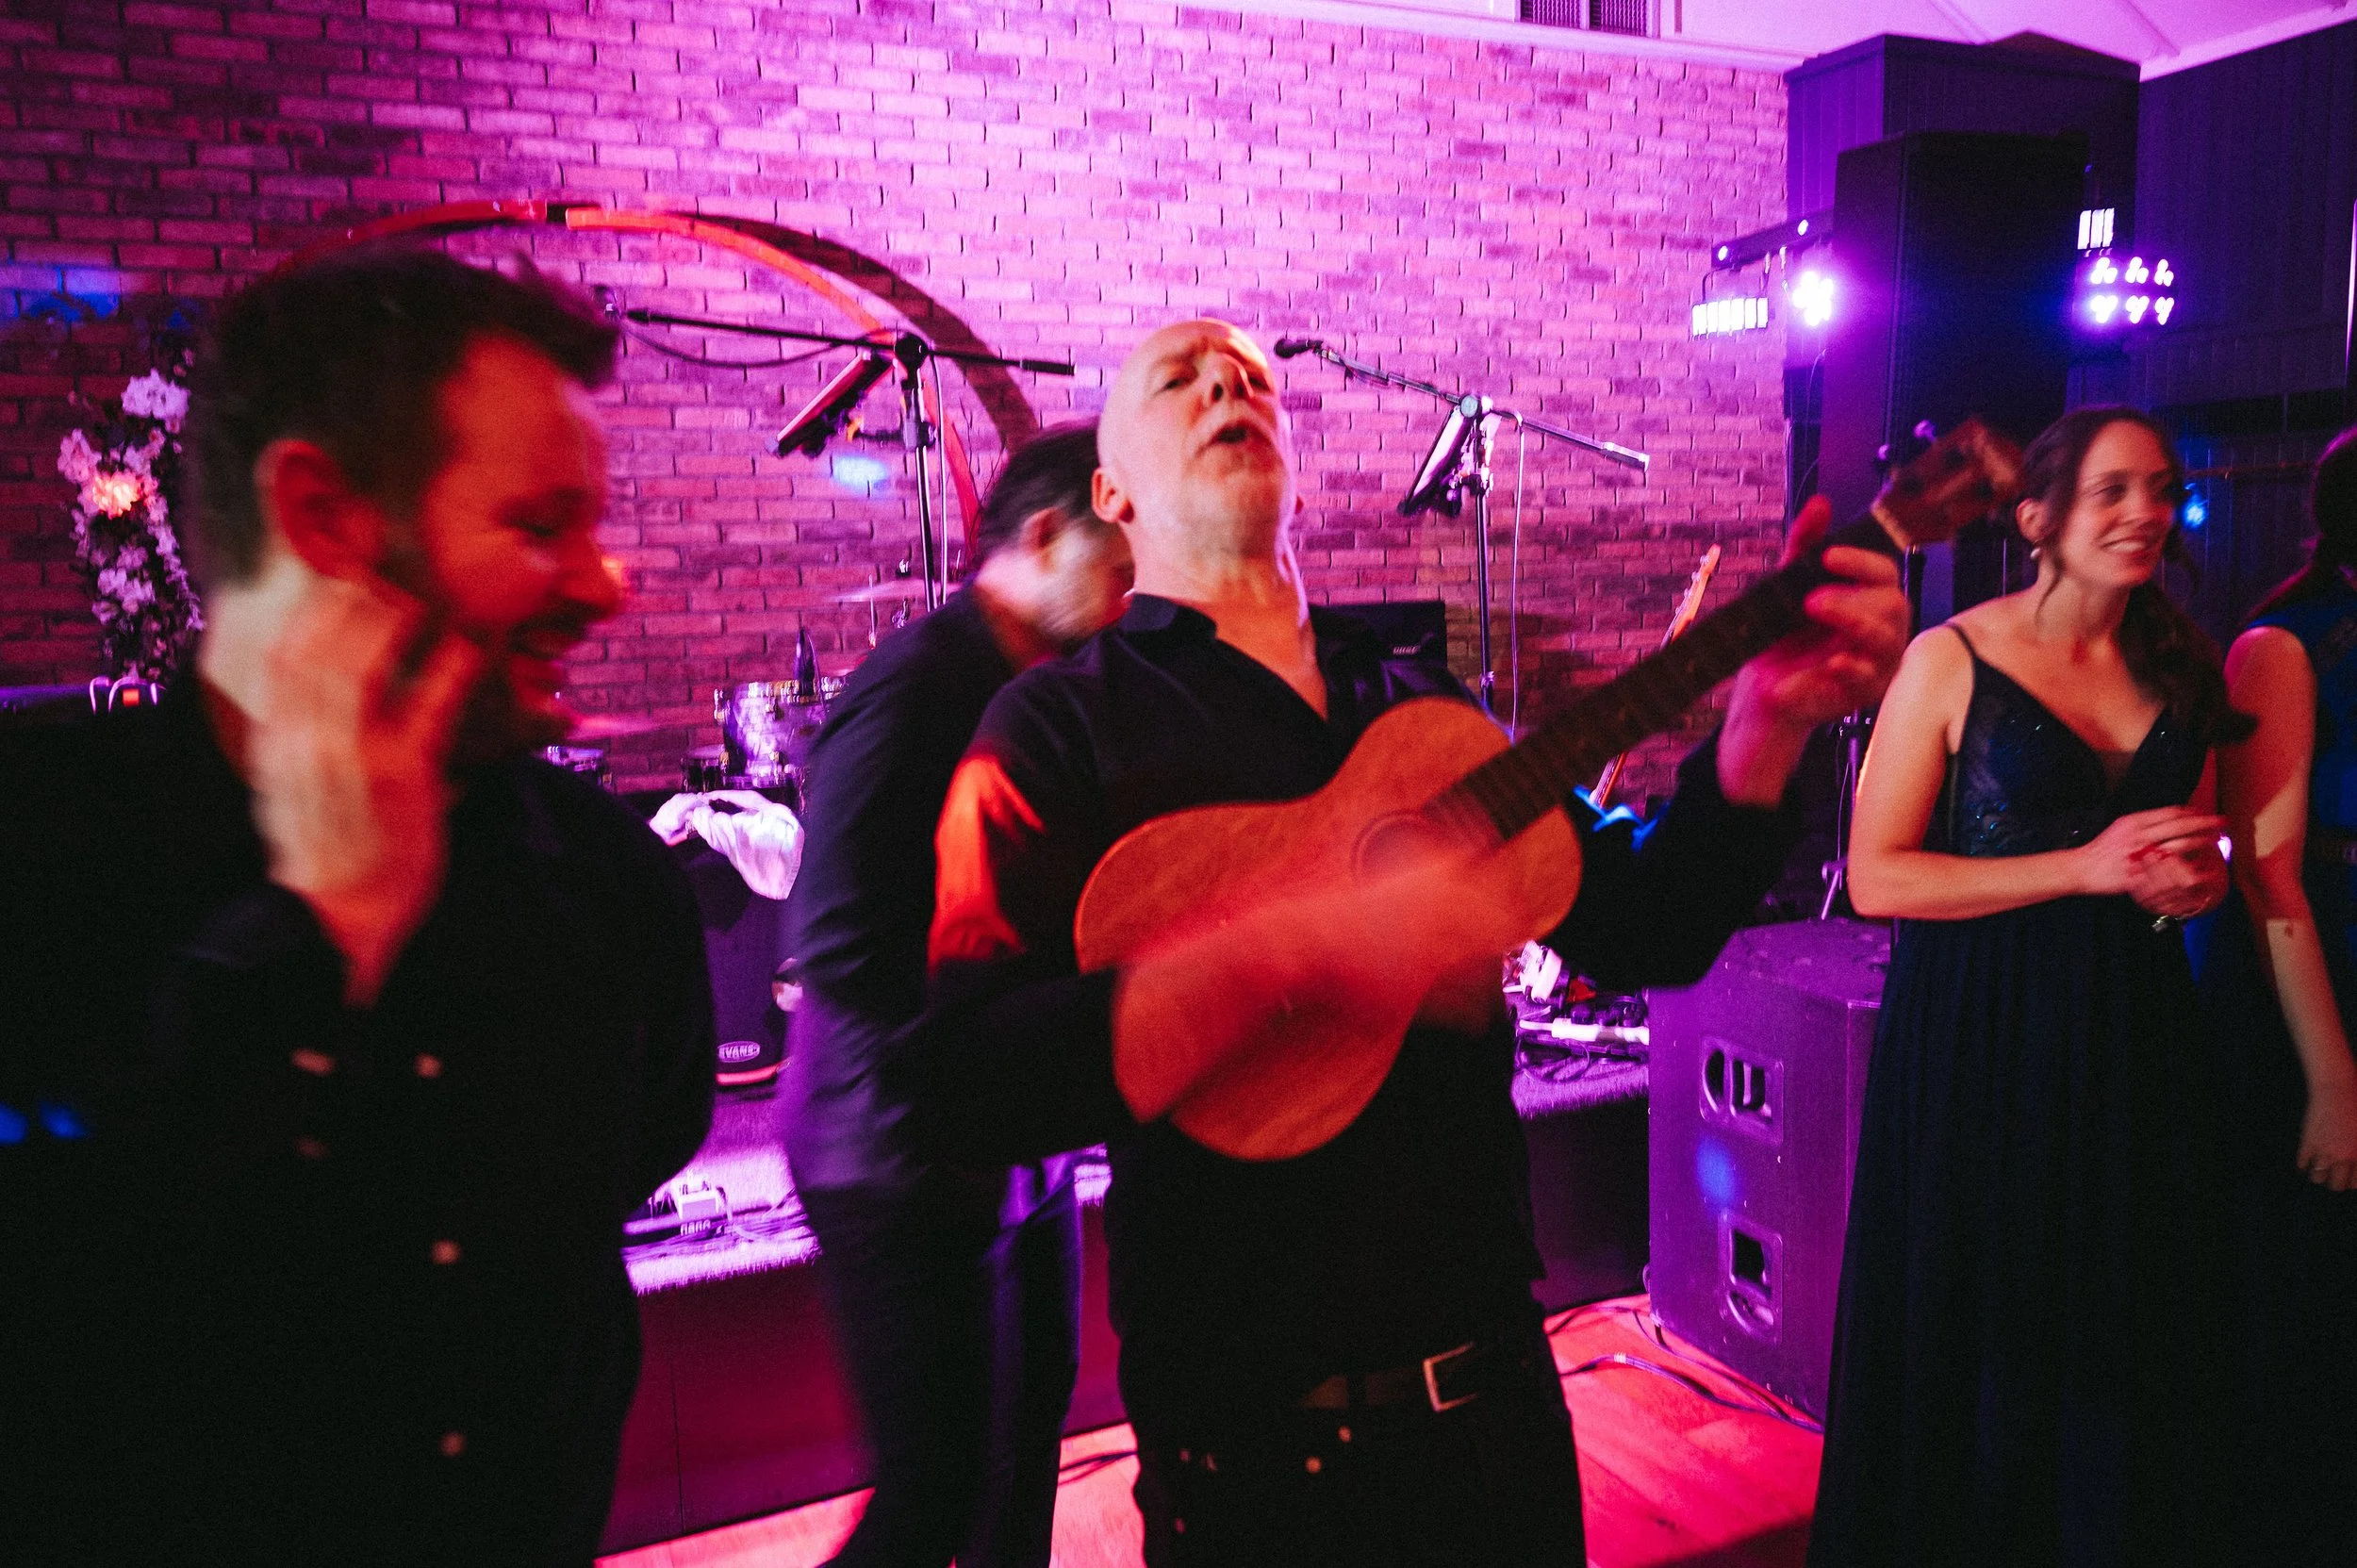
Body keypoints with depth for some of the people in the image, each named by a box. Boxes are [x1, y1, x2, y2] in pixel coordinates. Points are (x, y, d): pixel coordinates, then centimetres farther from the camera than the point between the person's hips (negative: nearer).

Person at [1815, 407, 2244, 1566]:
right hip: (1978, 1043, -5)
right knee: (1965, 1342, 7)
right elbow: (1876, 876, -13)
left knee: (2111, 1341, 14)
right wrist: (2087, 870, -18)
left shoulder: (2178, 667, 8)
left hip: (2129, 1033, 5)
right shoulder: (1951, 659, -9)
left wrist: (2192, 877, -3)